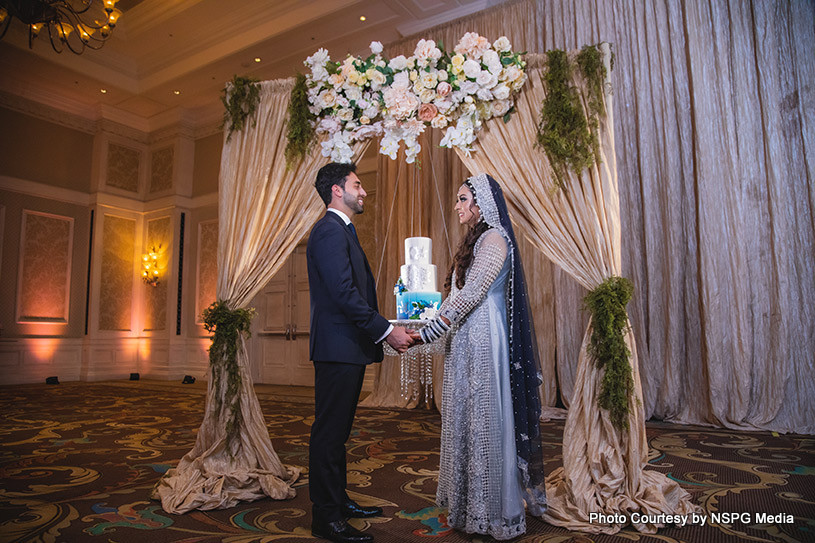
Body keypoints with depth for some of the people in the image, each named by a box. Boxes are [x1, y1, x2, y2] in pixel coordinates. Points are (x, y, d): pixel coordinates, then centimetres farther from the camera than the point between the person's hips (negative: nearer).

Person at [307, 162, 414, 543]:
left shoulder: (342, 230, 20)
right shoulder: (330, 231, -13)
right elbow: (344, 294, -22)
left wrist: (385, 331, 14)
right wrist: (386, 331, -18)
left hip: (349, 347, 11)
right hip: (338, 348, -11)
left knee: (337, 430, 17)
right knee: (329, 432, -1)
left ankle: (338, 501, 30)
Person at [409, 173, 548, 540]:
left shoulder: (494, 240, -12)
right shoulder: (474, 241, 17)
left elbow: (469, 296, -20)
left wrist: (427, 333, -18)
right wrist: (425, 321, 10)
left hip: (484, 342, -9)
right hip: (465, 342, 9)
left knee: (485, 419, 0)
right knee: (465, 418, 14)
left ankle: (494, 512, 16)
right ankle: (468, 504, 27)